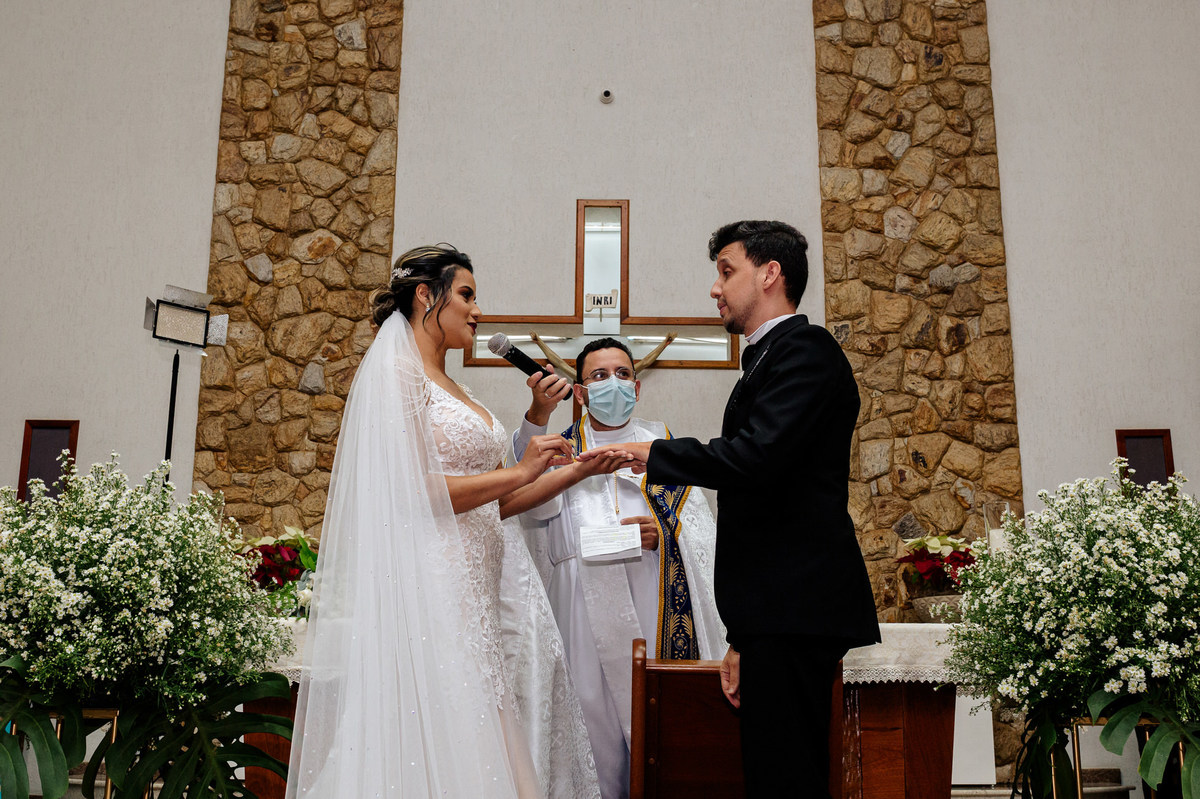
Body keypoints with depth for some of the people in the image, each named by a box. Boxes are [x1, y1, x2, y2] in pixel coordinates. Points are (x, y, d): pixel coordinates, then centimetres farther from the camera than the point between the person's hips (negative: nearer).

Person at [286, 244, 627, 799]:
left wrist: (576, 471, 11)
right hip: (428, 585, -8)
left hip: (474, 591, 8)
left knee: (476, 738, 7)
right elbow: (410, 488, -16)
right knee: (438, 744, -5)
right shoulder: (396, 370, -5)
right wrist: (519, 472, -11)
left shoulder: (453, 390, 20)